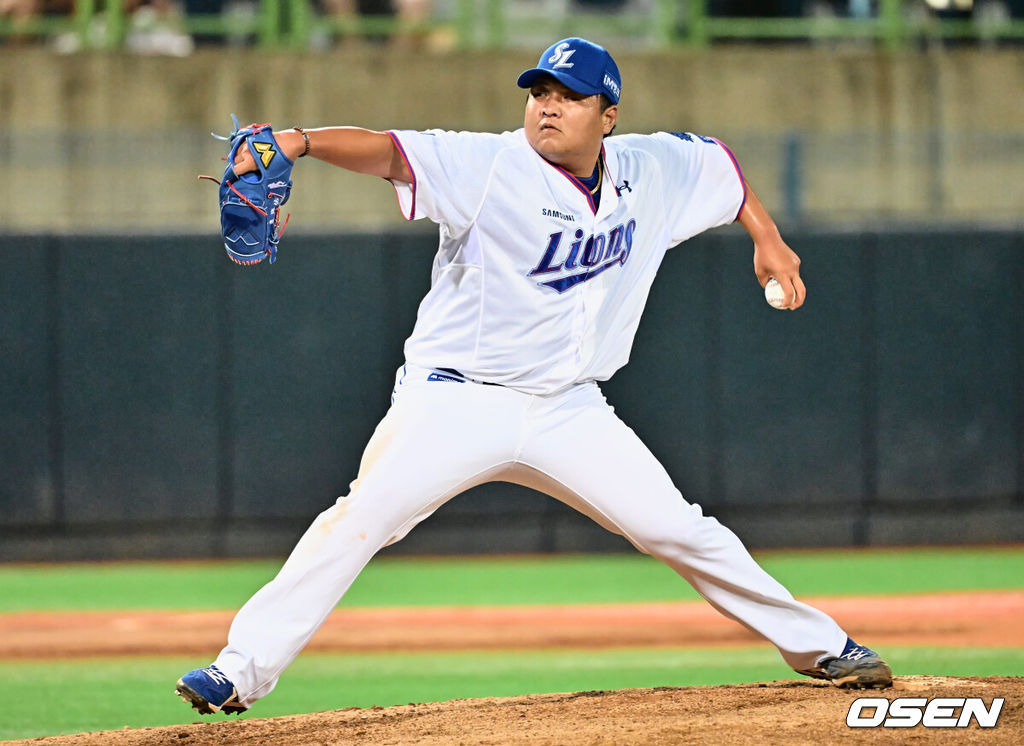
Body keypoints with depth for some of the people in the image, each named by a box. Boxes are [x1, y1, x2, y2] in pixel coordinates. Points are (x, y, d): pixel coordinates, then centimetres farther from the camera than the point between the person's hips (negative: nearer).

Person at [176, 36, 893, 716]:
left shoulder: (651, 171, 2)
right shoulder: (489, 165, -14)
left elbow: (717, 162, 24)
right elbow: (389, 153, -30)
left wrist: (768, 239, 14)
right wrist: (300, 139, -47)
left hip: (568, 408, 4)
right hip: (456, 400, -4)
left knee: (680, 531, 2)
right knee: (361, 519, -21)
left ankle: (818, 644, 18)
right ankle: (243, 671, -19)